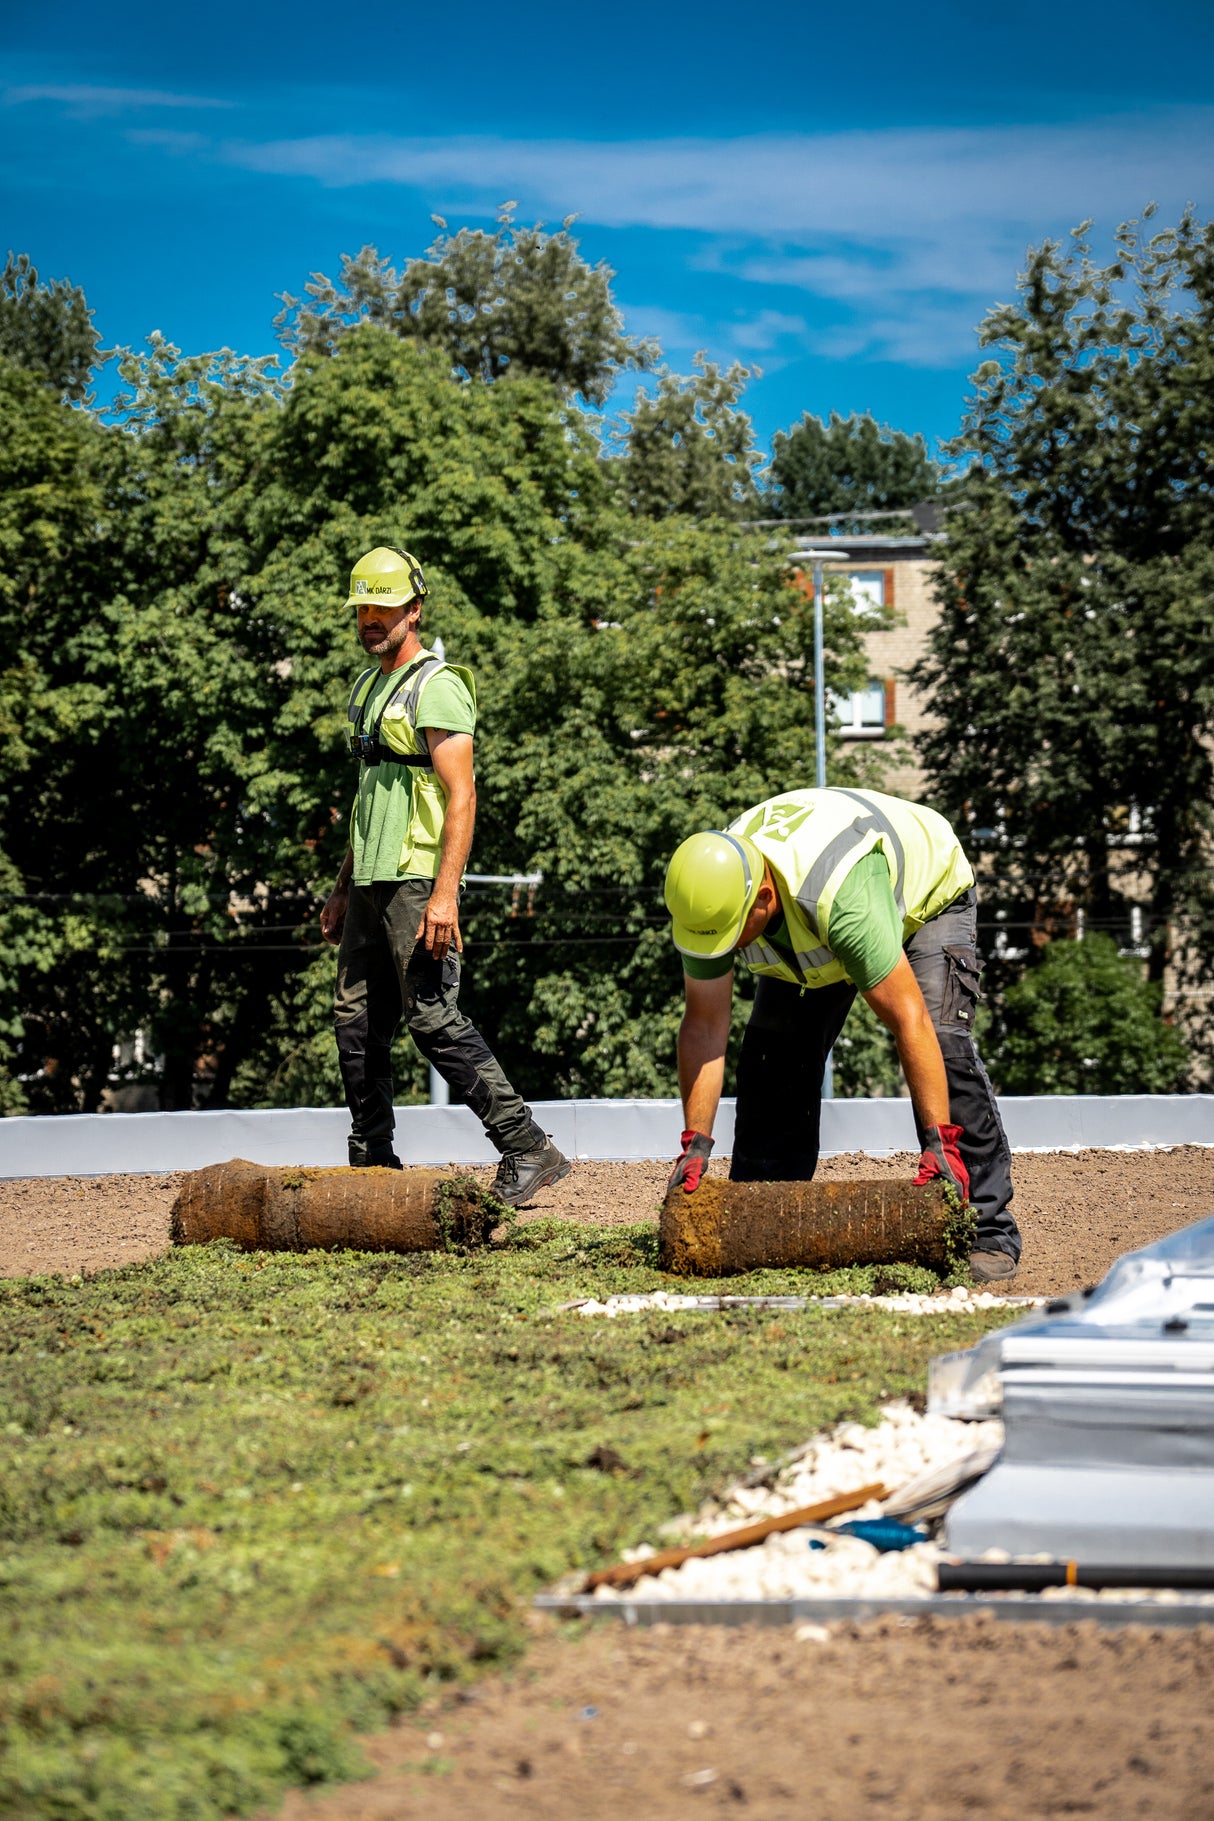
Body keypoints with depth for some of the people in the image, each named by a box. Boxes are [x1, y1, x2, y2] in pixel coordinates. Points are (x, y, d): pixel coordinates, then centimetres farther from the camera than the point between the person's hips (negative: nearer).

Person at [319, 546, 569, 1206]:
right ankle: (373, 1165, 19)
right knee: (357, 1023, 10)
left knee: (434, 1019, -14)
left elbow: (461, 795, -17)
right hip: (371, 883, 9)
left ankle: (528, 1151, -13)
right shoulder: (367, 687, 19)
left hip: (417, 880, -9)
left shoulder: (436, 686, -10)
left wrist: (445, 893, -25)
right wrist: (342, 889, 24)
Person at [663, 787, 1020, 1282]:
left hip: (928, 894, -6)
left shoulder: (839, 897, -48)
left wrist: (939, 1142, -47)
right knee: (773, 1051, -9)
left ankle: (988, 1234, -21)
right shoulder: (709, 894, -29)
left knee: (941, 1041, -24)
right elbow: (703, 1027, -21)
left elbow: (909, 1019, -46)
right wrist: (695, 1142, -25)